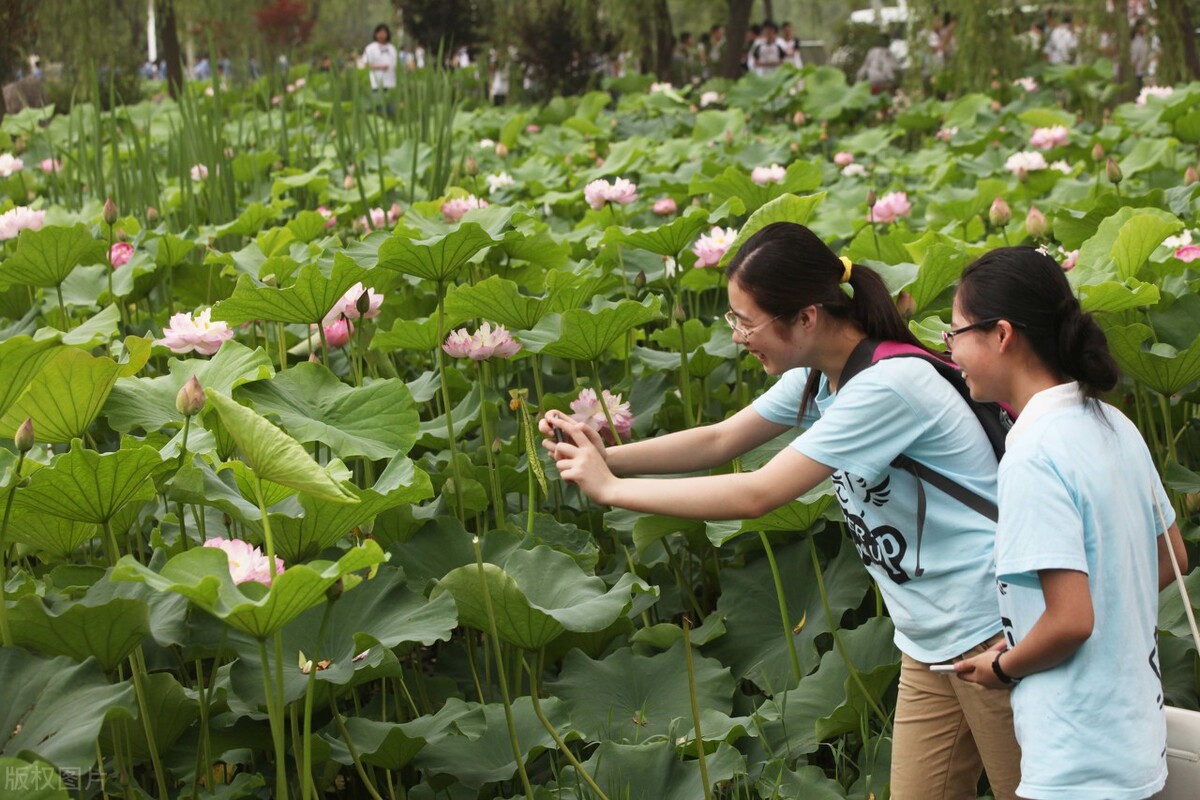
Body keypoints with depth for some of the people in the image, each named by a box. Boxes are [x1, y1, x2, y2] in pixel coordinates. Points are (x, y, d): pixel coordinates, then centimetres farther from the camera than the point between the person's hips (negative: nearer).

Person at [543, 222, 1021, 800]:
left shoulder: (887, 387, -25)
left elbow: (755, 495, -26)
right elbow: (720, 440, 10)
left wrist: (611, 489, -20)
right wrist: (605, 455, -5)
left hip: (991, 634, -9)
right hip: (928, 644, 9)